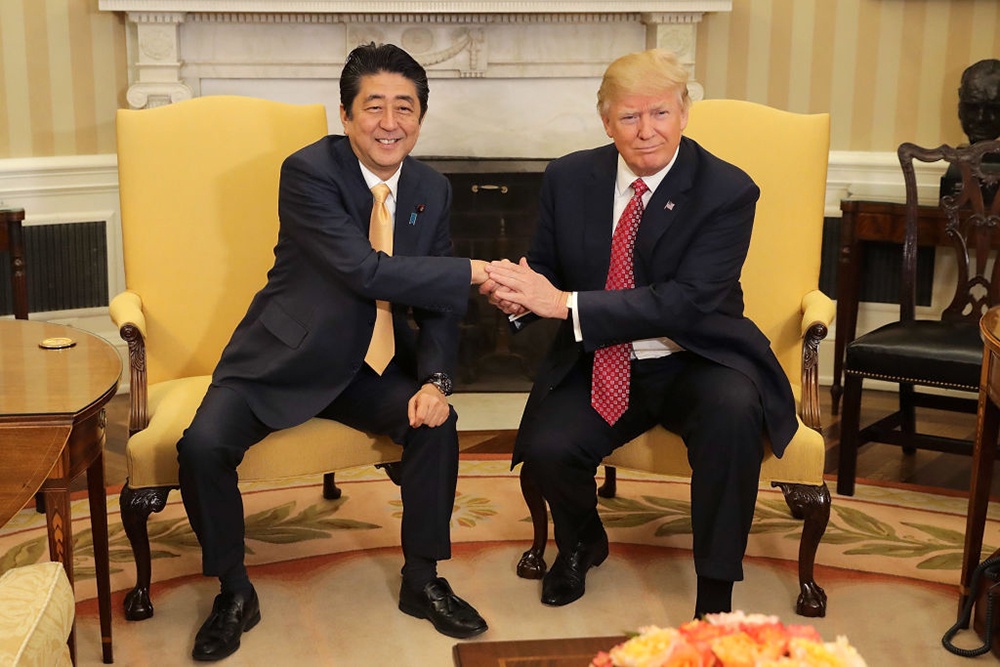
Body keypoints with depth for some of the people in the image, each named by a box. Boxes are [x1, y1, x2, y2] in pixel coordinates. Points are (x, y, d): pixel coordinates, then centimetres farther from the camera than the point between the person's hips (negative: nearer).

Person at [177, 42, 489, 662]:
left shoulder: (432, 189, 0)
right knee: (204, 445, -24)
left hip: (369, 366, 4)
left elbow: (438, 303, 2)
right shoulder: (309, 171, -18)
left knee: (437, 421, -20)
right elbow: (365, 270, -29)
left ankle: (423, 580, 3)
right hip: (282, 361, -4)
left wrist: (435, 380, -16)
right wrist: (475, 272, -28)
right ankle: (235, 593, 1)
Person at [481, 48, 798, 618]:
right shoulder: (570, 178, 1)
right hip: (598, 366, 3)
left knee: (733, 407, -35)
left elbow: (687, 301, -22)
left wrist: (567, 304, -28)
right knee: (545, 447, -24)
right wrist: (518, 291, -18)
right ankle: (583, 541, 14)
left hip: (694, 363, -2)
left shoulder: (728, 191, -11)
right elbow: (546, 270, 9)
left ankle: (715, 596, -15)